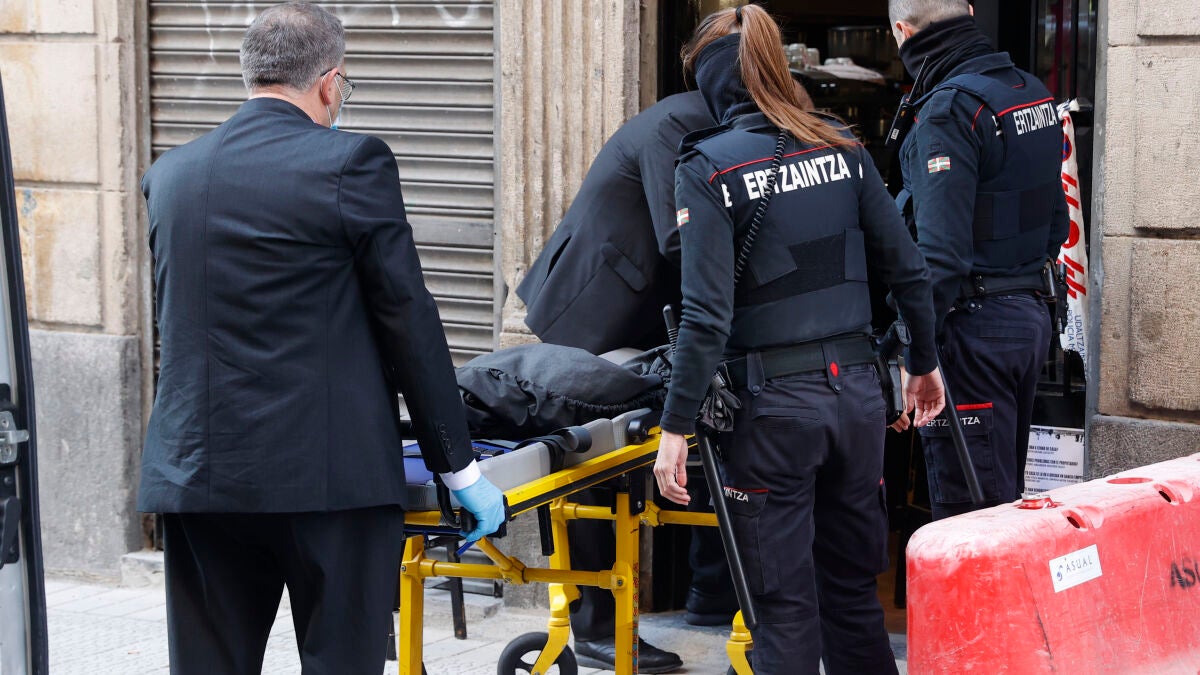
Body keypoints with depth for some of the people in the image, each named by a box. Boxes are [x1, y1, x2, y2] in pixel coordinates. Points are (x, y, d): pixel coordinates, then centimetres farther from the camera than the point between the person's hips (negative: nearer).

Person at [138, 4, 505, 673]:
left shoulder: (170, 174, 10)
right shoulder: (354, 164, -7)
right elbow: (410, 322, -5)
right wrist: (460, 467, 2)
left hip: (196, 474, 5)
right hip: (334, 474, -5)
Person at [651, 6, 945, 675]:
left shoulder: (709, 168, -9)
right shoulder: (843, 148, 5)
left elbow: (708, 314, -15)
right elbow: (907, 266, 8)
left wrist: (677, 427, -11)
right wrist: (924, 362, 21)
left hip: (775, 401, -5)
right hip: (857, 388, 5)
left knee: (785, 601, 3)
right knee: (854, 586, 16)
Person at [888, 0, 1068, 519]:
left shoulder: (949, 110, -16)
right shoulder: (1033, 92, 11)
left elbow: (941, 249, -23)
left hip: (974, 325, -9)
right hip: (1032, 316, 9)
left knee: (969, 512, -5)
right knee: (1007, 498, 18)